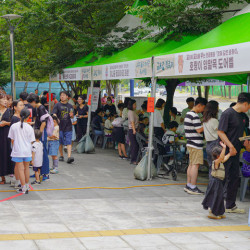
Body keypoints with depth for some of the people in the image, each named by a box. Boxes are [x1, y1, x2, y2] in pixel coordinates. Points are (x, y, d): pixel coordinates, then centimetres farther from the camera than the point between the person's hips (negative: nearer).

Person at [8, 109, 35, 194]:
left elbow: (12, 140, 2)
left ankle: (23, 188, 2)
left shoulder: (13, 126, -6)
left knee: (20, 169, 1)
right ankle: (27, 186, 28)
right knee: (26, 168, 16)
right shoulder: (29, 128, -6)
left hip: (17, 151, -1)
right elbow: (31, 141, 0)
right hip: (27, 151, 2)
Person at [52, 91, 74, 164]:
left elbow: (72, 117, 16)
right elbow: (54, 114, -7)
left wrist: (71, 115, -8)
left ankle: (69, 157, -16)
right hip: (60, 126, -1)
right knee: (60, 142, 7)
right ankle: (61, 156, 21)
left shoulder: (70, 106, 11)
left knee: (68, 142, -8)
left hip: (68, 126, 1)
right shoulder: (57, 105, 3)